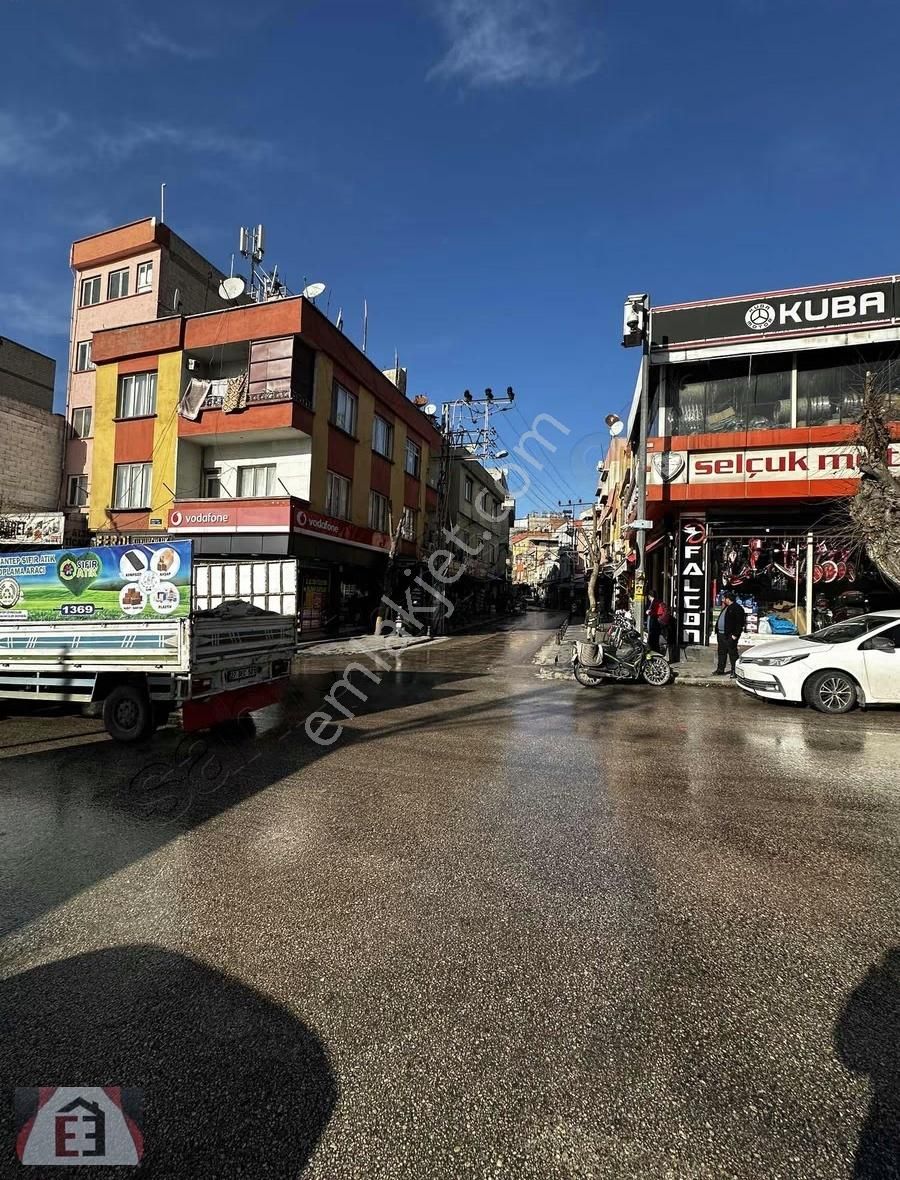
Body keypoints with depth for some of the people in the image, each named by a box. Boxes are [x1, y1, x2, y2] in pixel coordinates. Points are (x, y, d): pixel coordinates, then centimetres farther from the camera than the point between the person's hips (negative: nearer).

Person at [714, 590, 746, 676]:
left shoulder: (737, 608, -11)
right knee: (722, 653, 13)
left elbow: (740, 623, -17)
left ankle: (734, 671, 4)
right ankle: (720, 670, 21)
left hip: (730, 636, -9)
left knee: (732, 653, -2)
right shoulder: (725, 608, 19)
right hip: (721, 634, 9)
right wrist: (717, 631, 16)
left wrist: (735, 635, -19)